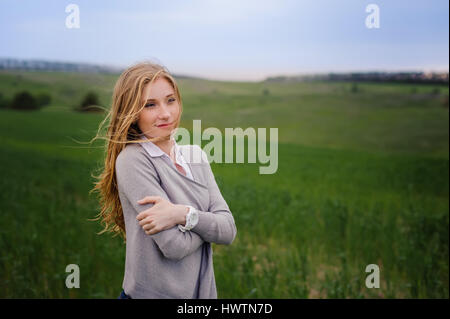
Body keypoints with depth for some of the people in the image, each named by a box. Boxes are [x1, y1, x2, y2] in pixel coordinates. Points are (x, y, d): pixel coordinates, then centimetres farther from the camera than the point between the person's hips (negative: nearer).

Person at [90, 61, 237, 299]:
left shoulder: (196, 156, 2)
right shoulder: (132, 160, -17)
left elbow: (228, 230, -6)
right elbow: (175, 246, -22)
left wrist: (185, 215, -21)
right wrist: (207, 221, -6)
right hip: (152, 293, -5)